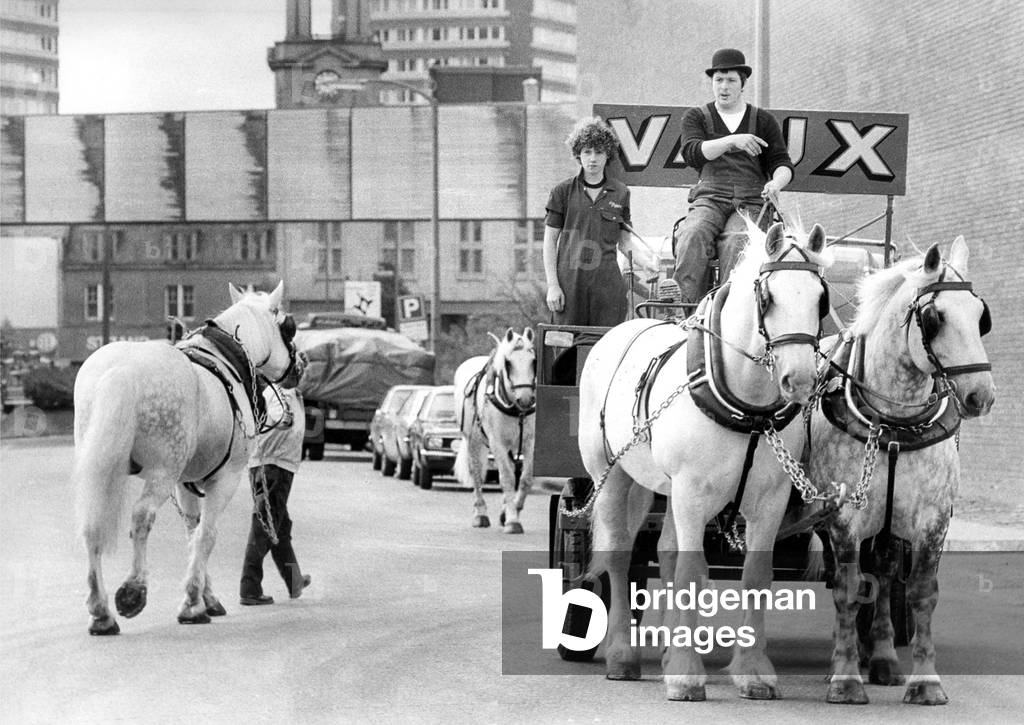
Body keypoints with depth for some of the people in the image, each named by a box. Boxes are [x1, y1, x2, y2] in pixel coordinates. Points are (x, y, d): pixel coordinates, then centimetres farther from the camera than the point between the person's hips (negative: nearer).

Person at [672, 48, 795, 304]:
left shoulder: (763, 120, 17)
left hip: (751, 202, 0)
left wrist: (777, 182, -14)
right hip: (708, 199, 0)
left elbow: (782, 163, 11)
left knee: (736, 245, -33)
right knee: (692, 237, -33)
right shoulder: (696, 117, 16)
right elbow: (691, 153, -3)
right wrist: (732, 141, -17)